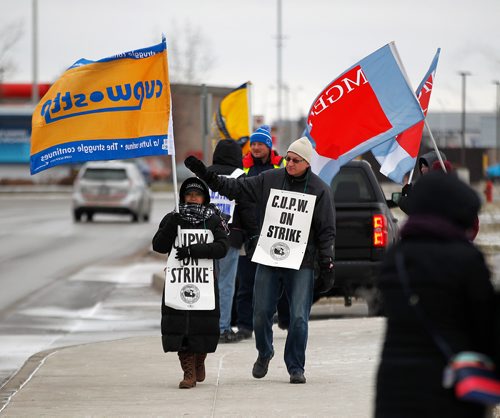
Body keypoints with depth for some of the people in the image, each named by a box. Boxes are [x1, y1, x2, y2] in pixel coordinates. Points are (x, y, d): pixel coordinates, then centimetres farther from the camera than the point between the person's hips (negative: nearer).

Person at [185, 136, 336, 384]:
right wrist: (207, 176, 3)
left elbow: (327, 231, 2)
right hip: (268, 260, 2)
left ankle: (296, 367, 8)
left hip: (301, 264, -2)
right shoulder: (269, 180, 5)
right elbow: (236, 188, 12)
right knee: (261, 313, 5)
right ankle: (264, 354, 32)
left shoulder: (320, 190, 0)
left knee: (299, 318, -6)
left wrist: (326, 266, -2)